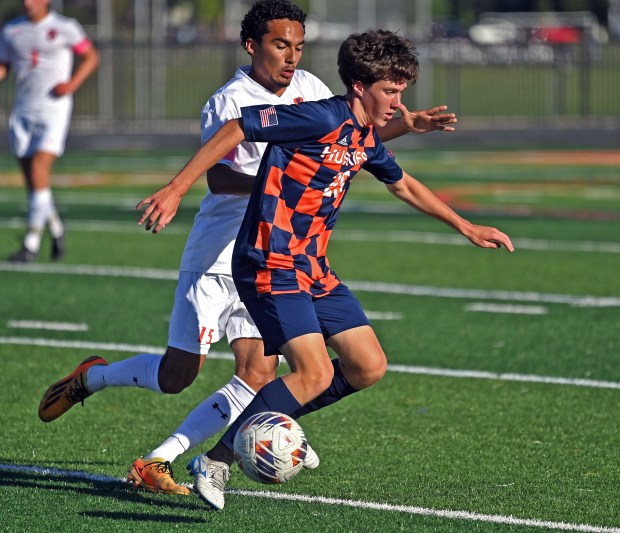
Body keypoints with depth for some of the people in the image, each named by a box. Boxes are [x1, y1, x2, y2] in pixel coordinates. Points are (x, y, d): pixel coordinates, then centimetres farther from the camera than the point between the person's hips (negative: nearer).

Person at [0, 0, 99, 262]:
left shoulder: (65, 28, -2)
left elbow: (91, 57, 6)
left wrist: (72, 84, -8)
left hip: (54, 107, -5)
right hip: (23, 110, 5)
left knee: (39, 169, -17)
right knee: (31, 178, 4)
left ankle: (31, 243, -16)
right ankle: (56, 228, 28)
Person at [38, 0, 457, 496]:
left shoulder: (307, 89, 7)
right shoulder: (229, 103, -14)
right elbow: (217, 178, -28)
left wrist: (408, 123, 8)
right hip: (218, 256, -6)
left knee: (258, 378, -8)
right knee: (179, 373, -3)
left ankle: (156, 463, -4)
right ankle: (91, 377, 26)